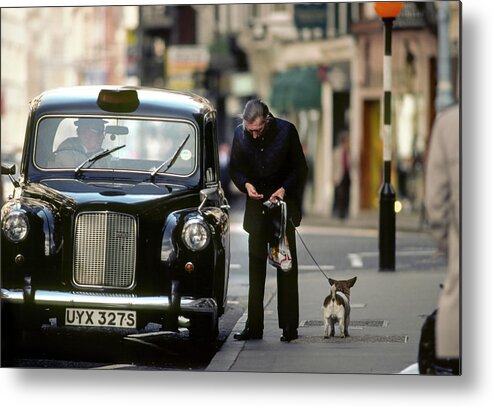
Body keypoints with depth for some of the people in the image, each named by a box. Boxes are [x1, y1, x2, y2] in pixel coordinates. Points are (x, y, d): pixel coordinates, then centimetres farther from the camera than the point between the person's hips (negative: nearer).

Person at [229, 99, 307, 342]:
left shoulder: (286, 131, -10)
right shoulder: (240, 134, -3)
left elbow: (300, 169, -4)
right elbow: (235, 168, 7)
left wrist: (284, 189, -19)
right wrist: (246, 184, -13)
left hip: (283, 204, -3)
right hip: (256, 206, 3)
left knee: (287, 267, -1)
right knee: (255, 268, 5)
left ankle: (289, 327, 2)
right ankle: (254, 327, 8)